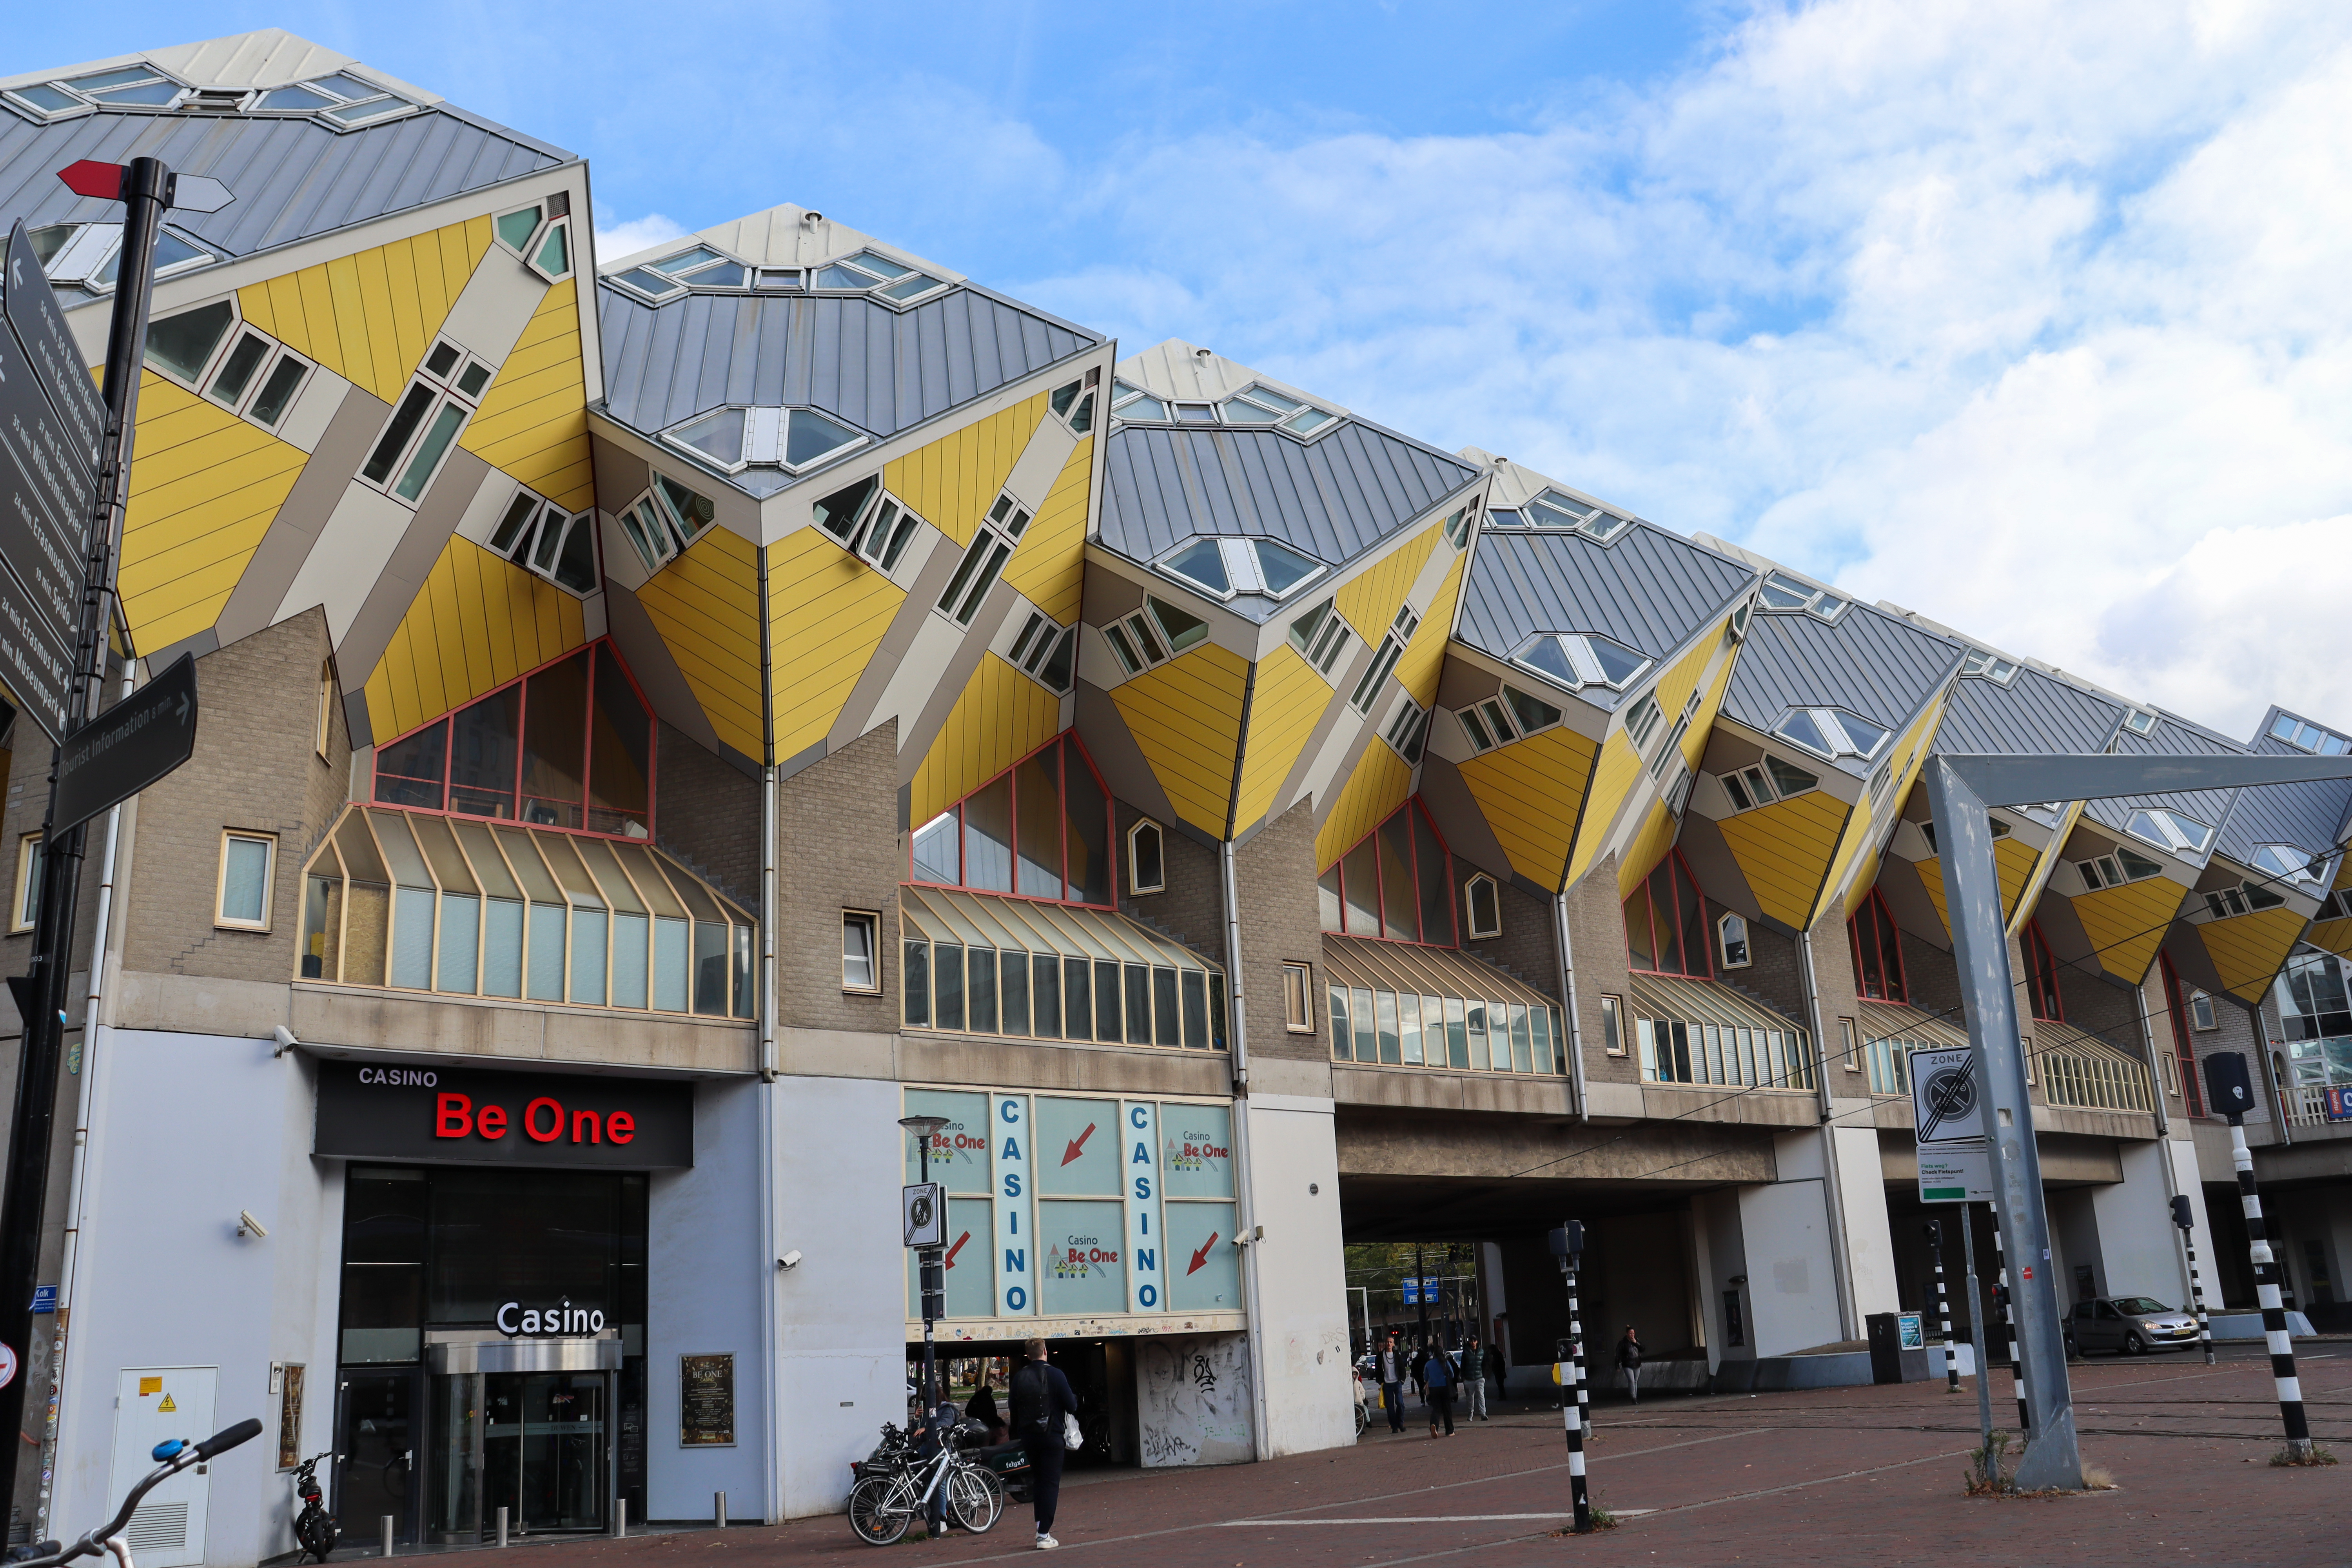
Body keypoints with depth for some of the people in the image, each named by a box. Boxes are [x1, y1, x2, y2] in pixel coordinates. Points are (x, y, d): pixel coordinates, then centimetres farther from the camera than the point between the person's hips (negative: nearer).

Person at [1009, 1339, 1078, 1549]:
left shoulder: (1019, 1378, 1)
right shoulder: (1055, 1375, -11)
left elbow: (1014, 1410, 5)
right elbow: (1072, 1406, -11)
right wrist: (1074, 1398, 9)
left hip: (1028, 1436, 4)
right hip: (1052, 1436, -4)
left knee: (1037, 1480, 22)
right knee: (1050, 1484, 0)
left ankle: (1040, 1525, 21)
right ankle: (1044, 1535, -5)